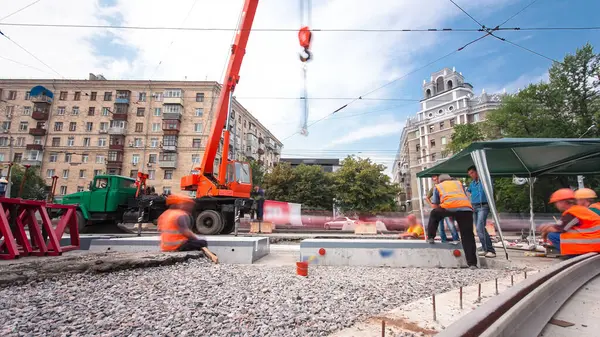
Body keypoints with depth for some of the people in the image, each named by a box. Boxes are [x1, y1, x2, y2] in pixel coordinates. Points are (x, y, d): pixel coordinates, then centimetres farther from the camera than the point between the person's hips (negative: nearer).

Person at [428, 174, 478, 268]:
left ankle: (430, 238, 28)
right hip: (466, 208, 3)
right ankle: (472, 263, 7)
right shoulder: (459, 183, 36)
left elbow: (435, 206, 24)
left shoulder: (438, 186, 29)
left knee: (434, 215, 28)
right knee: (468, 237, 9)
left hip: (449, 206, -2)